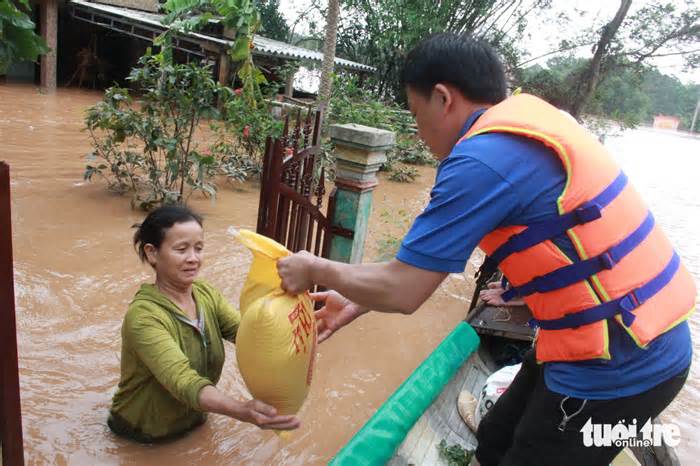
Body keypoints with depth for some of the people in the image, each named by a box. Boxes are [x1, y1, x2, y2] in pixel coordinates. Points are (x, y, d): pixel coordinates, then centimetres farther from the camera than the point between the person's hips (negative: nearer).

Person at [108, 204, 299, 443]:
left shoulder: (206, 293, -7)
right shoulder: (143, 316, -27)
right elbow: (184, 382, -38)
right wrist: (242, 411, -54)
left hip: (193, 422, 5)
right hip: (145, 434, -5)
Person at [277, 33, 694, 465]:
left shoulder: (483, 158, -24)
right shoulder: (522, 123, 6)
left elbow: (402, 291, -20)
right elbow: (434, 254, 10)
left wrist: (316, 270, -3)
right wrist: (359, 299, 13)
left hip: (615, 362, -8)